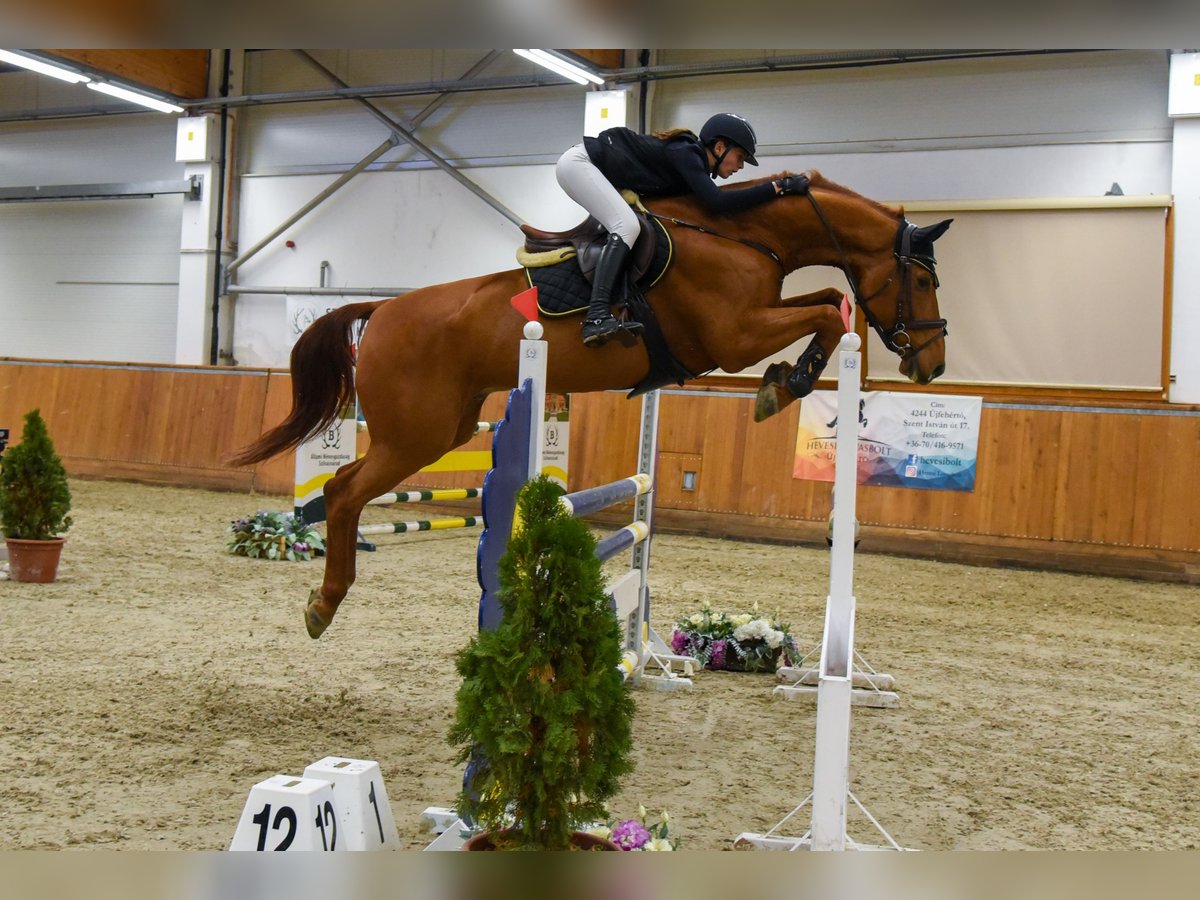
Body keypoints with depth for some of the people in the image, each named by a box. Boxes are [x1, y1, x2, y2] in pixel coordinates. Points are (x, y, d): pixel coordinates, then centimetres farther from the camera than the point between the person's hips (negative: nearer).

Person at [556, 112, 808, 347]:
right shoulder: (684, 154, -19)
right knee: (627, 226, -24)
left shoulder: (692, 157, 8)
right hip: (579, 163, -10)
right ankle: (597, 317, -37)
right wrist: (778, 187, -27)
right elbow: (717, 202, -31)